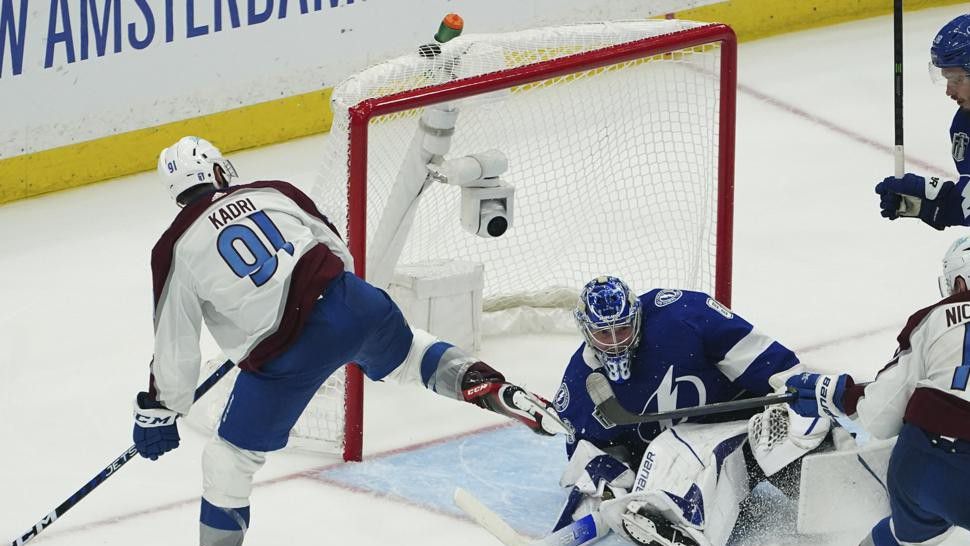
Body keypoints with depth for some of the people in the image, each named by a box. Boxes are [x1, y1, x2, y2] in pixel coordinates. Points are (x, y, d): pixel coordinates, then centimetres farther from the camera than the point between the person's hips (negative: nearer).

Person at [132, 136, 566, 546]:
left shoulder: (176, 249, 4)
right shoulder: (273, 193, 13)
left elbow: (174, 344, 4)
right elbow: (338, 251, 22)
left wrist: (159, 412, 15)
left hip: (289, 356, -4)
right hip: (350, 303, 4)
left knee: (230, 459, 12)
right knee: (407, 355, 35)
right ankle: (488, 387, 17)